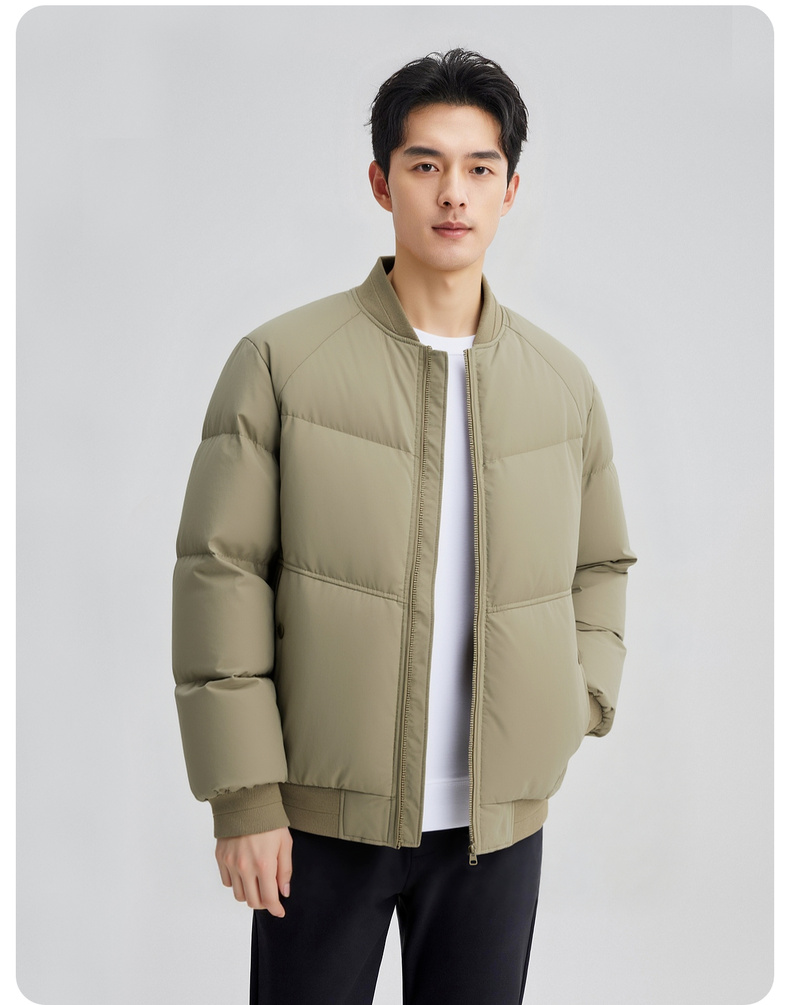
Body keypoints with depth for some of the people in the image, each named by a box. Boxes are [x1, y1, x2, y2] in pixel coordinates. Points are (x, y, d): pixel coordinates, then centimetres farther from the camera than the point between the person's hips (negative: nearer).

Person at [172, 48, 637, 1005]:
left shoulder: (563, 384, 6)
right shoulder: (280, 362, -5)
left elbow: (600, 565, 19)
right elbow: (221, 573, -6)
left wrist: (579, 702, 2)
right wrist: (243, 795, -9)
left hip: (498, 815, 3)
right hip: (326, 808, -2)